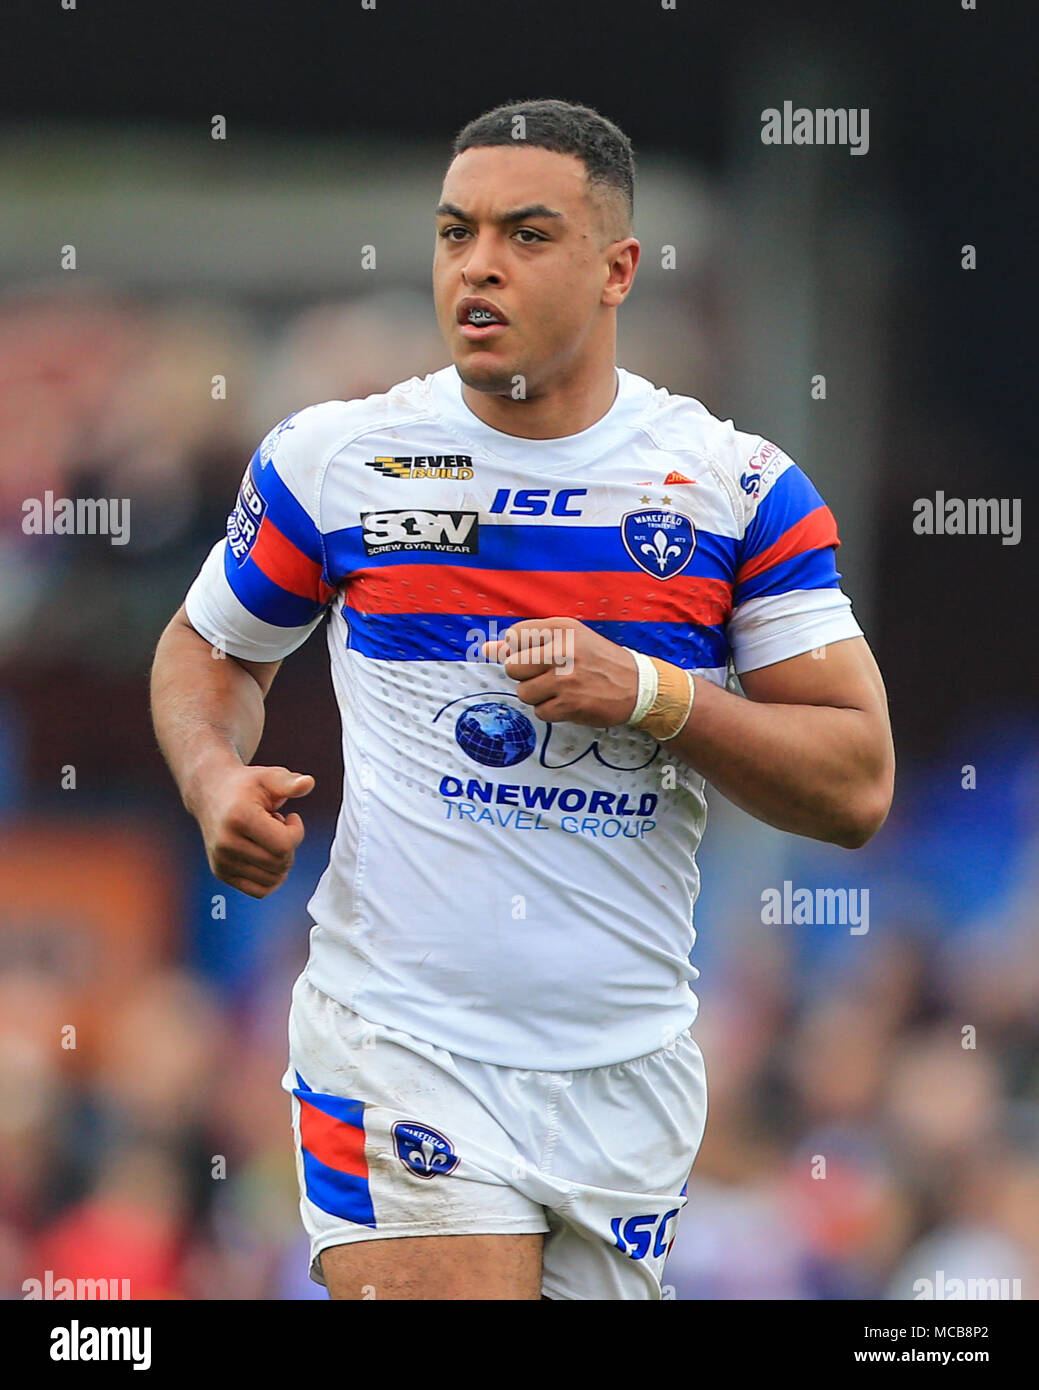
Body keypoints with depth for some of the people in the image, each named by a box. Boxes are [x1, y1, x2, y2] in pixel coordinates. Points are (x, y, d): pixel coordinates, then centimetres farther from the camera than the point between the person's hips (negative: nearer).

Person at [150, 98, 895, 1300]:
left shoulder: (740, 487, 1)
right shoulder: (334, 459, 2)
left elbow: (857, 784, -1)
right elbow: (207, 650, 18)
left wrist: (650, 696, -16)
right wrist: (216, 781, -4)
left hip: (630, 1070, 2)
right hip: (399, 1053, -2)